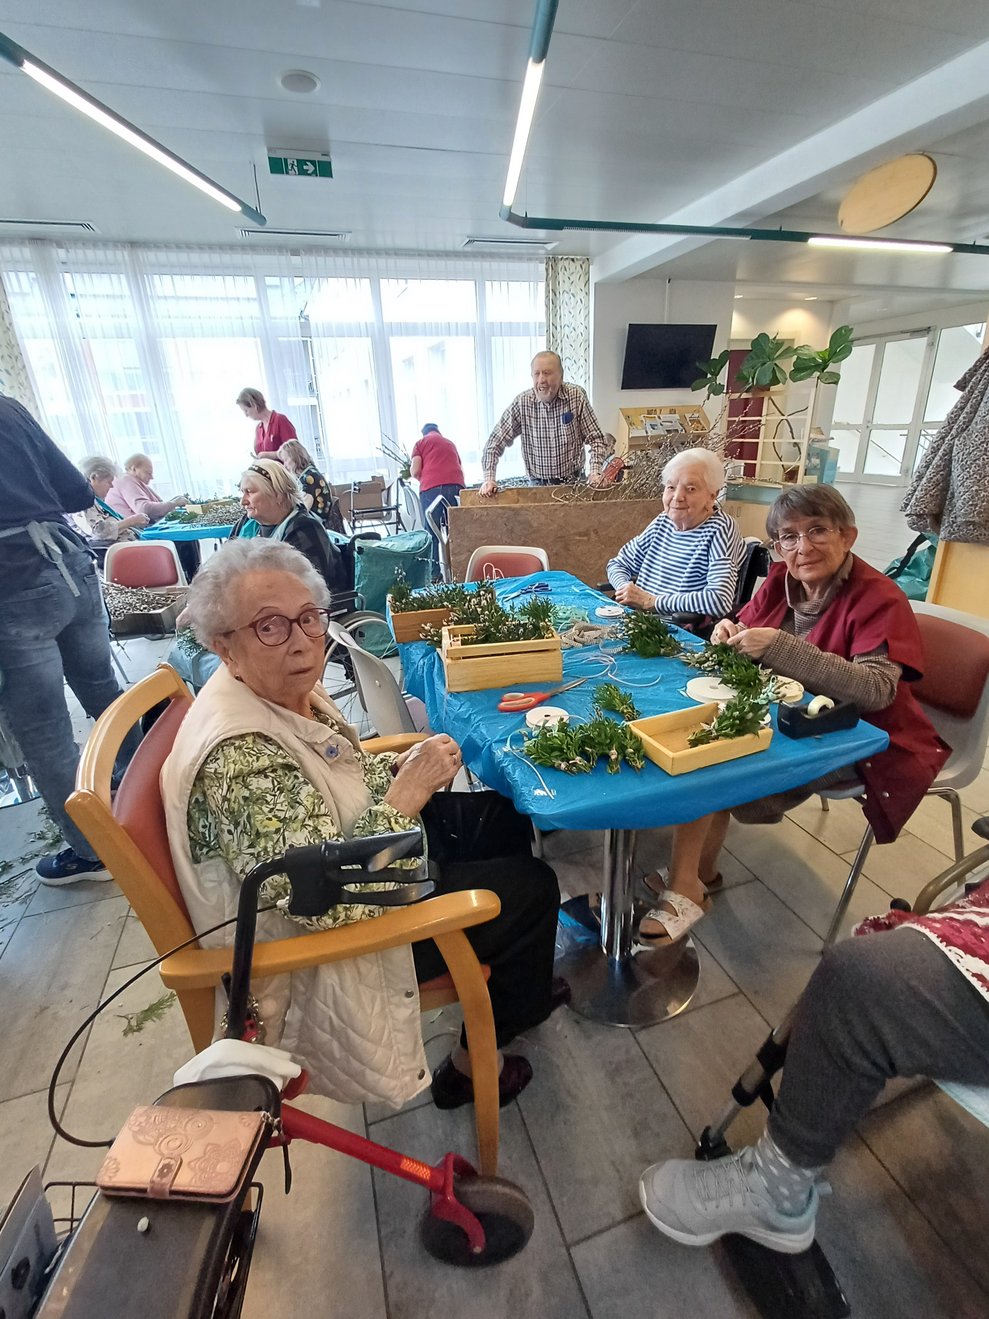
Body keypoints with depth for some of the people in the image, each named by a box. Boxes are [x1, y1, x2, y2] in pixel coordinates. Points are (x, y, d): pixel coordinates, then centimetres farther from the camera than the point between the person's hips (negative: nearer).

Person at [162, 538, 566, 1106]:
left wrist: (400, 770, -9)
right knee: (533, 888, 0)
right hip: (322, 953, -8)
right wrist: (407, 794, -30)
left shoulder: (289, 690, -6)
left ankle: (523, 983, 37)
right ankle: (470, 1066, 26)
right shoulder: (240, 752, -34)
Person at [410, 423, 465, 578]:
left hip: (432, 489, -3)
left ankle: (434, 574, -4)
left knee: (432, 533, 0)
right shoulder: (450, 443, 30)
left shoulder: (421, 442, 16)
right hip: (456, 486, 3)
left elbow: (415, 471, 4)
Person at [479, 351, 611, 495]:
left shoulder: (577, 396, -4)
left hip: (574, 482, 0)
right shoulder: (521, 403, -5)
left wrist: (595, 472, -16)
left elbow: (596, 439, 0)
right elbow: (495, 443, -2)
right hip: (538, 485, 0)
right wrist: (489, 479, -15)